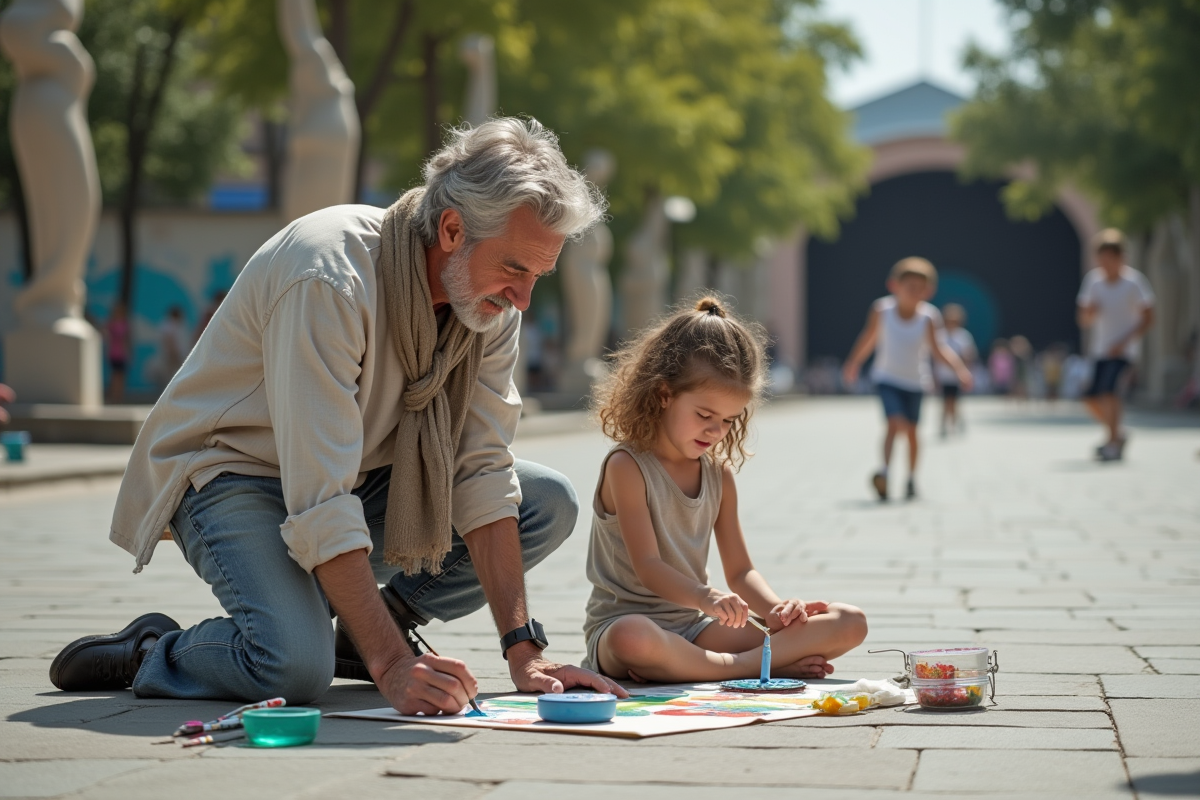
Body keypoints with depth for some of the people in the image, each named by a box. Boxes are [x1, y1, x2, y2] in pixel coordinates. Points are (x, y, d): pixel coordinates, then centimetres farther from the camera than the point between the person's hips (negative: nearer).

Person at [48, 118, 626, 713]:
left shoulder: (491, 293, -9)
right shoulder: (328, 279, -32)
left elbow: (481, 469, -9)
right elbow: (320, 505, -36)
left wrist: (521, 650, -16)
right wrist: (391, 667, -40)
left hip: (361, 471, 8)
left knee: (549, 504, -7)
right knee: (296, 665, -33)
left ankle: (366, 630, 6)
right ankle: (150, 654, -2)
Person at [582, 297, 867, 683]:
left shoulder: (719, 475, 11)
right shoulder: (626, 467, -9)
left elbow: (739, 570, 13)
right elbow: (647, 566, -18)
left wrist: (776, 608, -9)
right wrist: (706, 597, -36)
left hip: (697, 627, 6)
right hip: (625, 620, -6)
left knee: (850, 623, -6)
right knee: (633, 641, -47)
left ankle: (740, 663, -27)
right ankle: (769, 665, -29)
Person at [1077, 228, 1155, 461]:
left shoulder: (1134, 282, -10)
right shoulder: (1093, 280, 1)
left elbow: (1148, 318, -8)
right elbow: (1084, 321, 6)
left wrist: (1124, 342, -18)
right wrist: (1090, 313, -18)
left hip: (1124, 348, -5)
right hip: (1099, 348, 5)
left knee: (1108, 385, -26)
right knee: (1090, 397, 0)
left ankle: (1113, 443, -18)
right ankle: (1116, 435, 25)